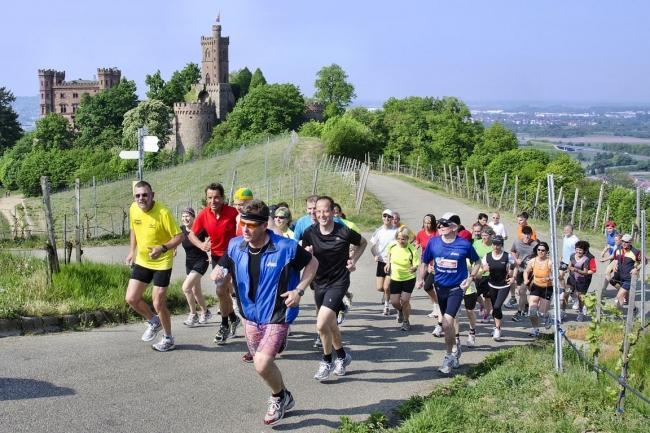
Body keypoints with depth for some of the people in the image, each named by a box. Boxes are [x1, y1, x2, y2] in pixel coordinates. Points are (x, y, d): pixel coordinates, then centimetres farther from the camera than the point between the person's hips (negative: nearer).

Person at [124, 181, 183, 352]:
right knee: (131, 299, 4)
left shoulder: (163, 213, -23)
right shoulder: (133, 209, -5)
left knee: (158, 304, -3)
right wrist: (132, 251, 10)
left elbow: (179, 236, -20)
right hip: (141, 261, 6)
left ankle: (168, 339, 21)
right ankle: (154, 322, 32)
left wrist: (163, 248, -35)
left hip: (162, 263, -6)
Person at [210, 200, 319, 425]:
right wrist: (218, 275, -21)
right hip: (251, 316, 5)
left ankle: (279, 397, 13)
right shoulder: (235, 246, -7)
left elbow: (312, 263, -2)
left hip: (277, 316, -5)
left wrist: (299, 290, -12)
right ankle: (283, 398, 46)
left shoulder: (285, 247, -18)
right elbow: (222, 271, 4)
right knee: (264, 364, 18)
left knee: (262, 364, -18)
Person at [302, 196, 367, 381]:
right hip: (319, 283, 5)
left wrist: (353, 259, -6)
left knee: (321, 324, -17)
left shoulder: (344, 232, -14)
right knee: (330, 324, 19)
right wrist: (306, 254, -20)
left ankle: (327, 362, 6)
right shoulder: (310, 233, -6)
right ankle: (343, 356, 43)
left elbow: (363, 243, 6)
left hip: (338, 282, -5)